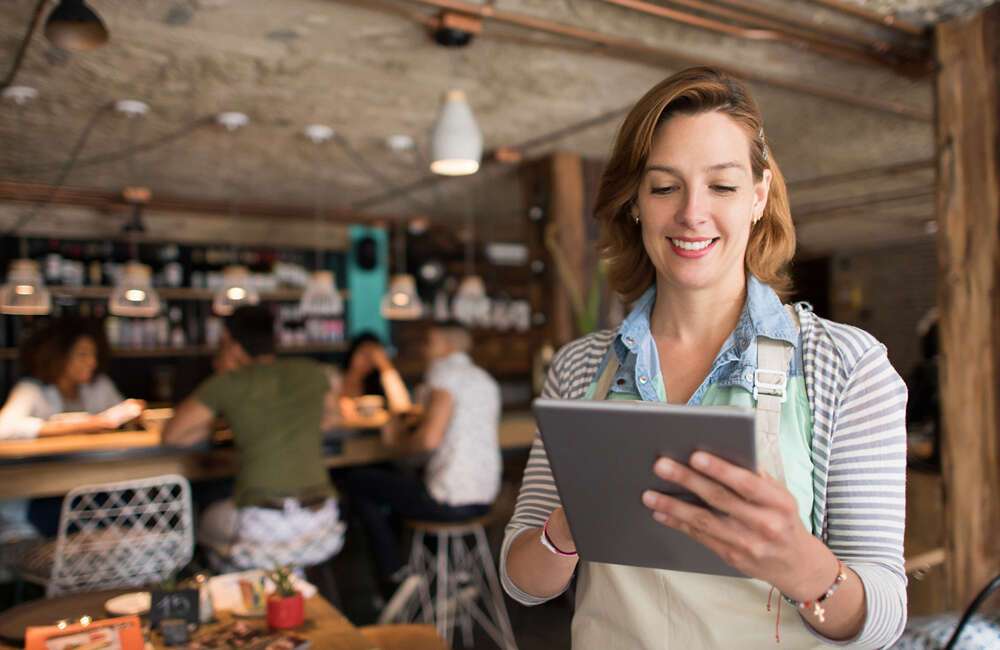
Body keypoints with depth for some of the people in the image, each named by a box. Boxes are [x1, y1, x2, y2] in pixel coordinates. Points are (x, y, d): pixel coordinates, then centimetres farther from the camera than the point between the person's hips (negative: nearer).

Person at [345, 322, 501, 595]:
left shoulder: (446, 371, -10)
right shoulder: (487, 380, 14)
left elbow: (430, 439, -22)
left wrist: (398, 441, -3)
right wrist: (409, 429, 20)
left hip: (450, 501, -9)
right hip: (485, 498, 9)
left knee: (358, 481, 9)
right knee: (396, 480, 31)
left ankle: (394, 578, 13)